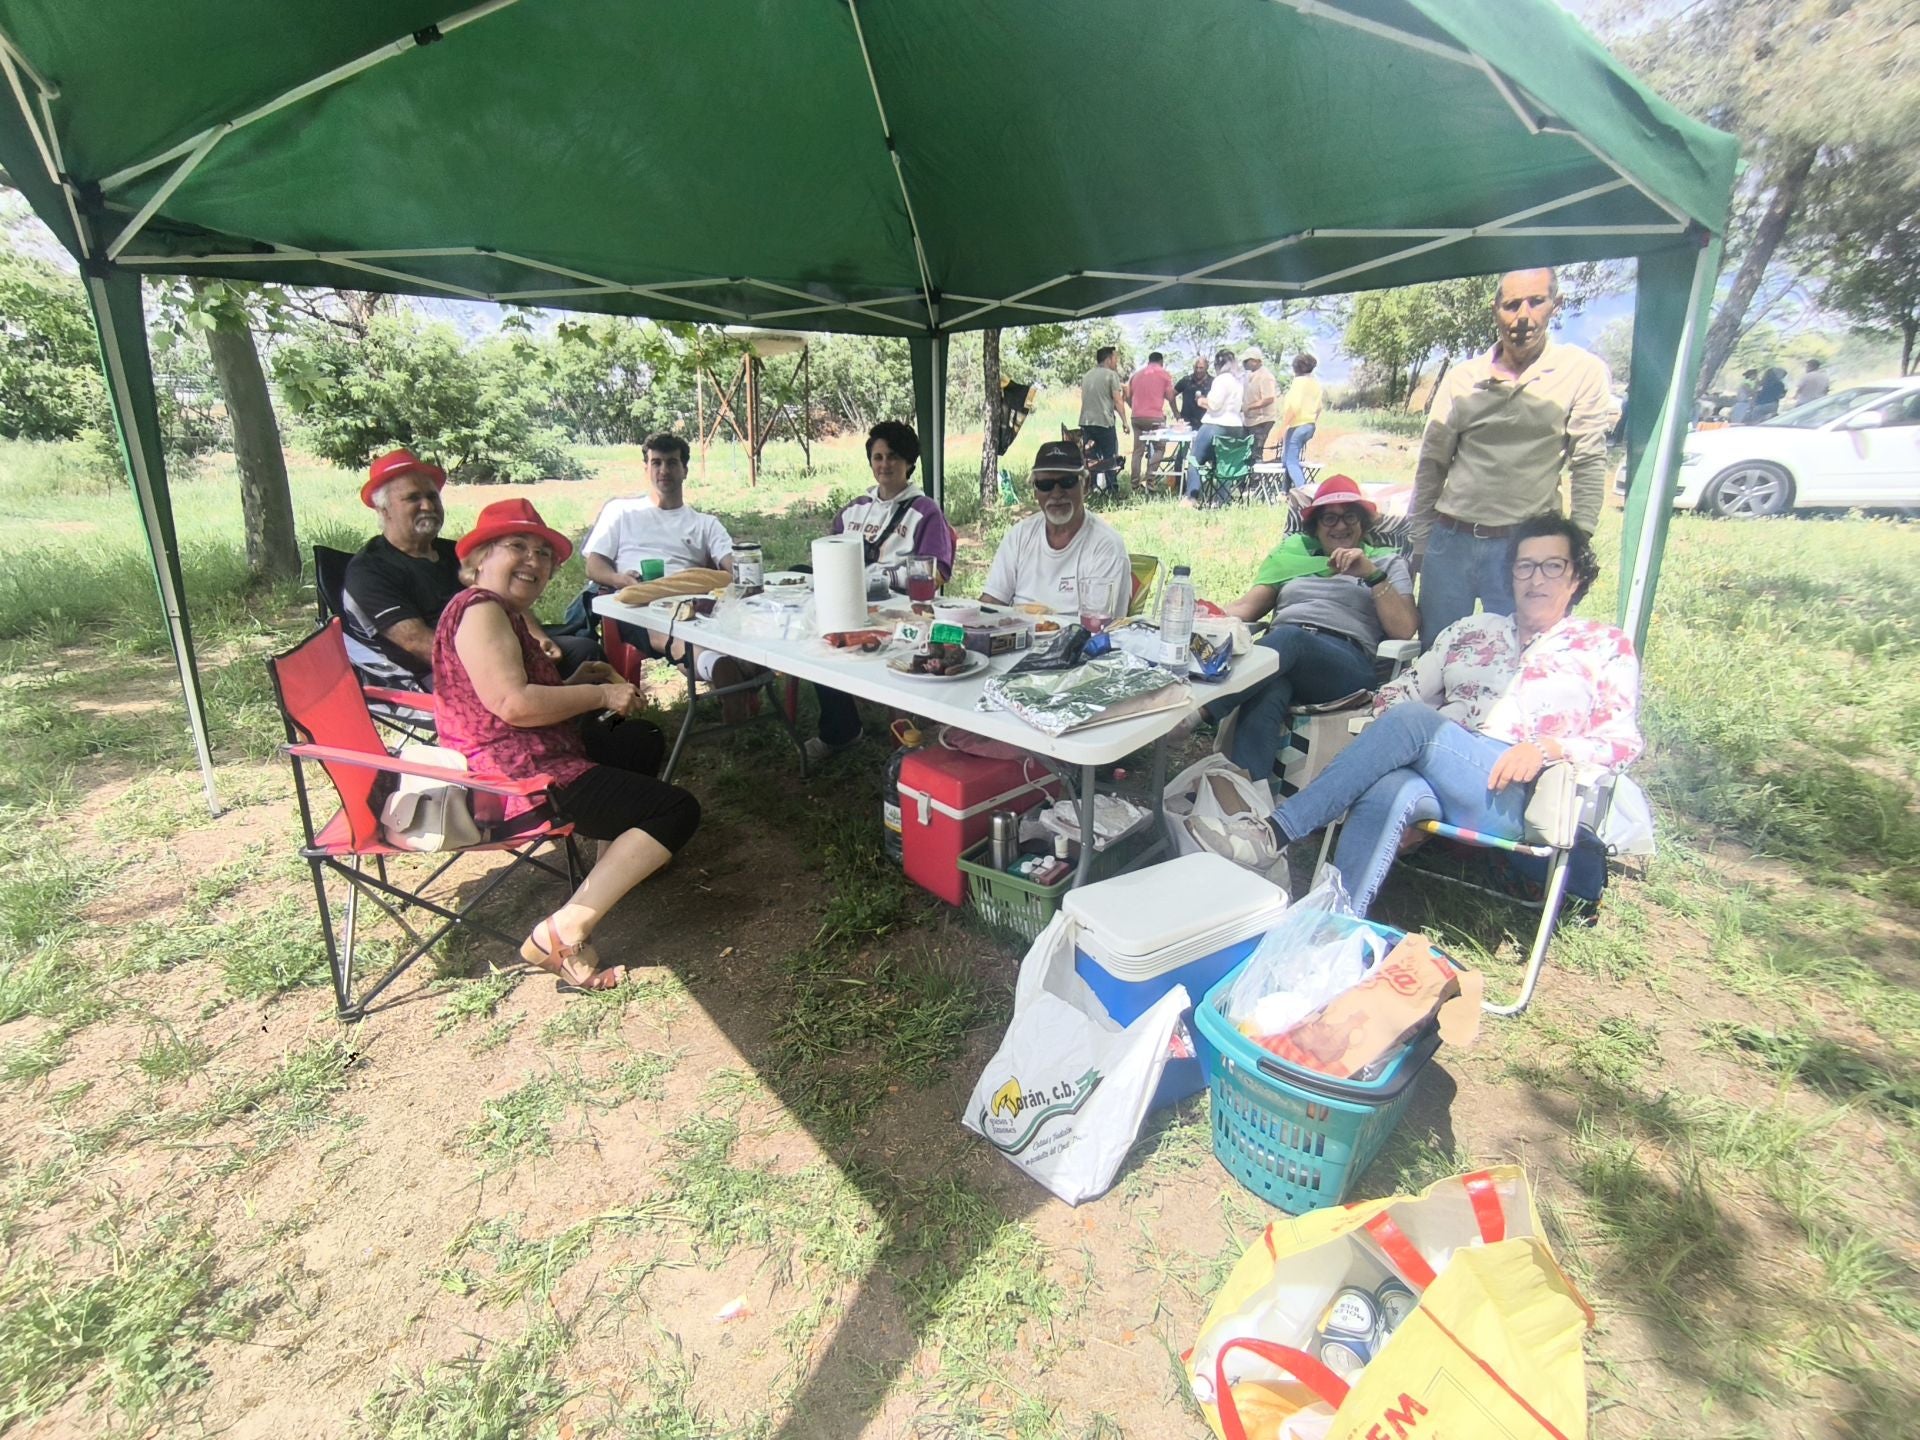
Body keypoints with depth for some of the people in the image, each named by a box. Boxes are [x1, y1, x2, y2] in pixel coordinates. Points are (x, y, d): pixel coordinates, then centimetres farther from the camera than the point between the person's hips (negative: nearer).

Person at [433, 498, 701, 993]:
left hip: (527, 763, 11)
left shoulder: (505, 614, 18)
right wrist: (600, 695, -16)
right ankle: (564, 934, -19)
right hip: (515, 782, -11)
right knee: (677, 809, -16)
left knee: (641, 739, 30)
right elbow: (513, 704, -26)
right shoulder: (480, 609, -14)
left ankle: (624, 856, 28)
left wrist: (576, 683, 7)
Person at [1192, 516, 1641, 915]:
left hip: (1518, 797, -3)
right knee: (1388, 791, -36)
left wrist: (1547, 747, -12)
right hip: (1437, 782, 3)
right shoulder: (1470, 630, 26)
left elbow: (1624, 741, 8)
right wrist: (1390, 741, -6)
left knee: (1413, 719, -32)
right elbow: (1399, 691, 17)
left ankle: (1276, 832, -37)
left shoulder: (1605, 646, 18)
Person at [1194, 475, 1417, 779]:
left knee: (1289, 639, -38)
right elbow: (1247, 606, 20)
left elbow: (1404, 629, 8)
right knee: (1268, 692, -38)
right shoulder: (1293, 549, 30)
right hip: (1279, 651, 2)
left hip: (1347, 664, -2)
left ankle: (1197, 713, -53)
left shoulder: (1386, 561, 24)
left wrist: (1373, 575, -3)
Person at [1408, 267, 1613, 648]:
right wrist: (1418, 545, 7)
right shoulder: (1462, 377, 5)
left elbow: (1589, 466, -1)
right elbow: (1431, 465, 8)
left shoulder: (1583, 373, 0)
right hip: (1449, 541, 2)